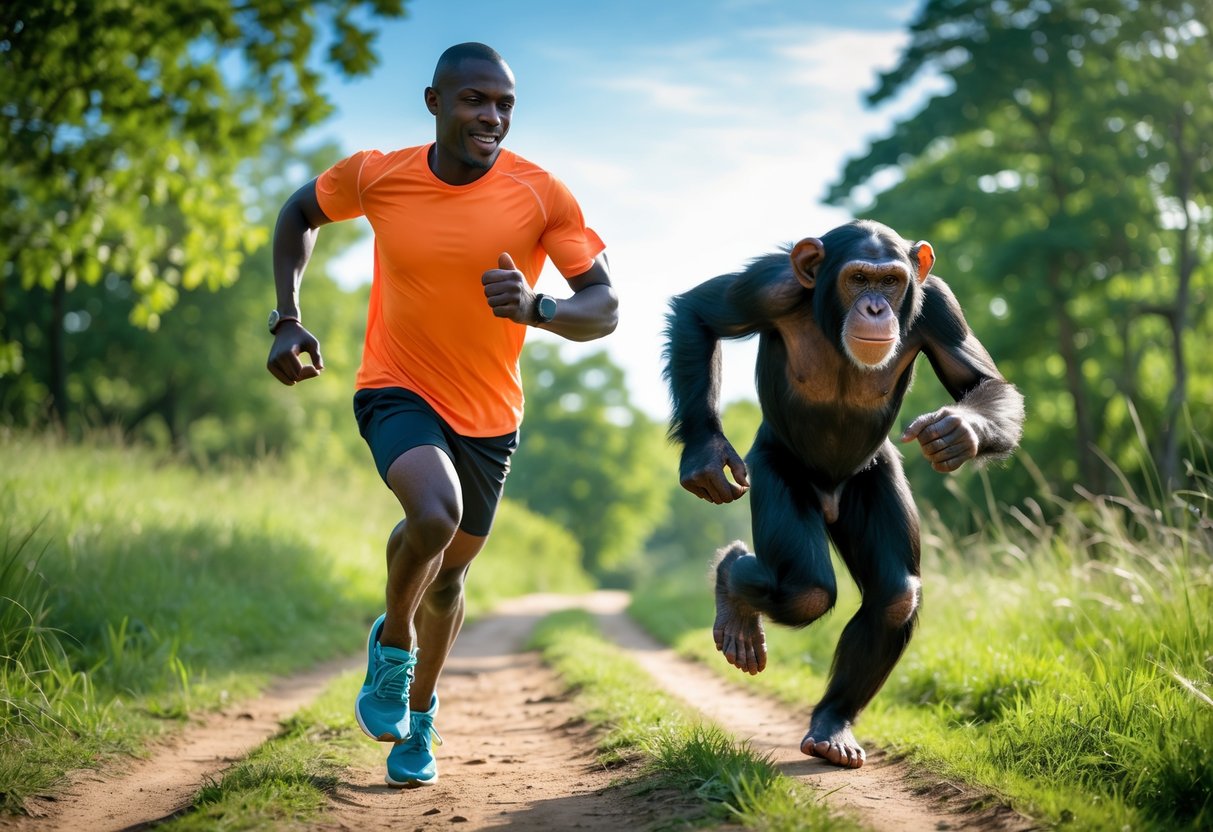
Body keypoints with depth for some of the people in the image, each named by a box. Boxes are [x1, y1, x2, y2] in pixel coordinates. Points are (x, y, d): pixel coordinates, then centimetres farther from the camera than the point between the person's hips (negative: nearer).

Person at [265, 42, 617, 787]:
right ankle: (393, 642, 1)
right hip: (399, 391, -2)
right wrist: (287, 320, -2)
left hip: (489, 416, 2)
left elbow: (604, 308, -17)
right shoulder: (376, 176, -12)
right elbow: (302, 212, 9)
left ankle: (419, 717, 42)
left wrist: (536, 308, -38)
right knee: (435, 515, -31)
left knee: (450, 572, 16)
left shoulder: (541, 195, -16)